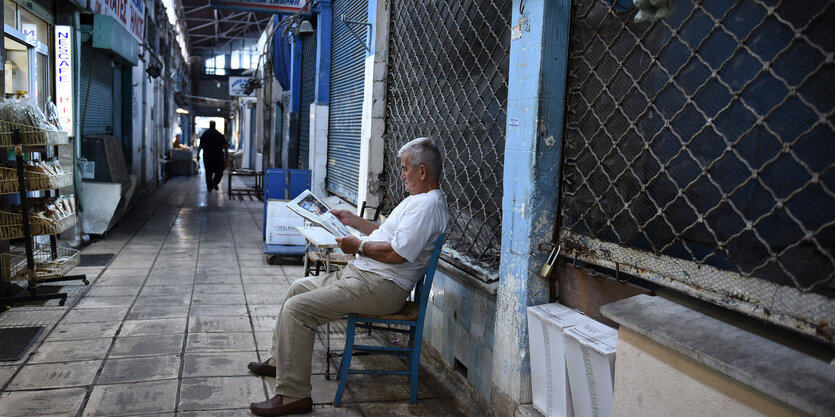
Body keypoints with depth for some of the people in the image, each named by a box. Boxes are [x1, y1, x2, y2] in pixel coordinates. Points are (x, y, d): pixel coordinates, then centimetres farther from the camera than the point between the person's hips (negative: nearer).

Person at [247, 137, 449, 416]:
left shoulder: (428, 205, -17)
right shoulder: (418, 200, 19)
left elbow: (399, 253, -26)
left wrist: (359, 246, -13)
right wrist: (351, 220, 25)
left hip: (380, 287, -12)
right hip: (361, 273, 12)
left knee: (296, 309, -19)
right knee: (298, 288, 18)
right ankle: (279, 362, 31)